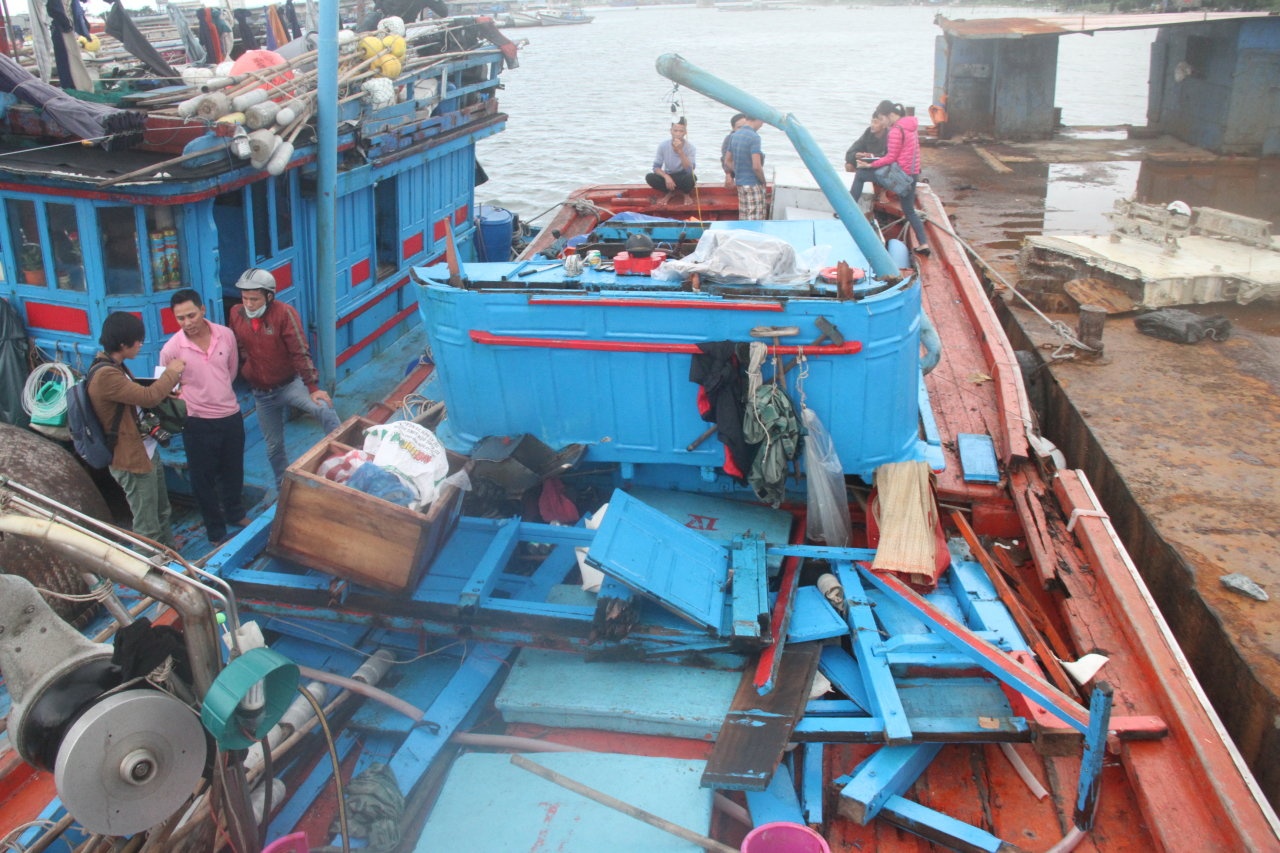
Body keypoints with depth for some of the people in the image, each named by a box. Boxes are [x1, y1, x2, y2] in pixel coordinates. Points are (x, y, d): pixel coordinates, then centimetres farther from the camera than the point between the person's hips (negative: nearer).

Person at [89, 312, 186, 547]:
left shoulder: (116, 367, 8)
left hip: (147, 450, 11)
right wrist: (171, 372, -14)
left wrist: (167, 384, 5)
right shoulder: (105, 375, -26)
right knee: (147, 528, 1)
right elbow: (148, 397, -30)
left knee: (162, 513, 22)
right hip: (132, 459, -11)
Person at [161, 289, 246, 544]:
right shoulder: (172, 348, -17)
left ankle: (235, 514, 48)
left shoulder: (226, 335, -9)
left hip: (231, 415, 3)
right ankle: (216, 532, 28)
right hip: (198, 423, -3)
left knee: (233, 471, 23)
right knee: (203, 479, 10)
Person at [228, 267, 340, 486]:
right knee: (273, 444, 13)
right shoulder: (236, 314, -5)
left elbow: (300, 352, -21)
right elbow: (237, 350, 11)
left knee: (324, 408, -31)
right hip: (261, 393, 4)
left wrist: (313, 388, -23)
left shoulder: (284, 313, -19)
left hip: (290, 384, -4)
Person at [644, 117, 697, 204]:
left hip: (682, 178, -2)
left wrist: (680, 151, -38)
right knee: (649, 177, -27)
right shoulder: (663, 145, -14)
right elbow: (656, 167, -10)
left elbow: (690, 170, -30)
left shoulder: (690, 147, -19)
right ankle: (671, 192, -2)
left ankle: (685, 193, -2)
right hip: (668, 176, 2)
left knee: (691, 177, -38)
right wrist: (666, 176, -30)